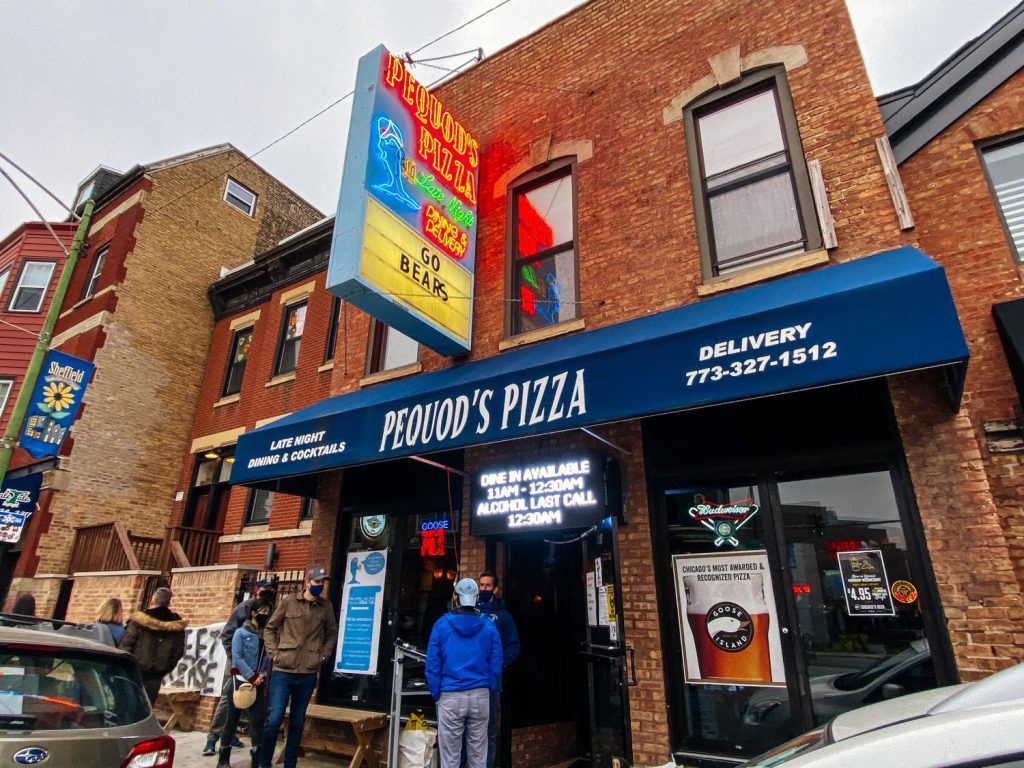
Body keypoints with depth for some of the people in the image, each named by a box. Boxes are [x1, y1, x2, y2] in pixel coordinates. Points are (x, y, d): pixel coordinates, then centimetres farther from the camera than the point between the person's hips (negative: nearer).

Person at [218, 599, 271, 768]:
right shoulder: (241, 633, -5)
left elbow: (269, 658, 4)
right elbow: (237, 658, -11)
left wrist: (262, 675, -11)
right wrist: (252, 677, -15)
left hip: (259, 683, 3)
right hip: (241, 681, -3)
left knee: (258, 719, 1)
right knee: (232, 719, 6)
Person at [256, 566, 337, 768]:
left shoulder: (326, 606, 4)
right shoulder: (289, 602, -1)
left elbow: (332, 634, 14)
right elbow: (270, 628, 8)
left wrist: (323, 654, 2)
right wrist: (273, 652, -2)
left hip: (308, 674, 2)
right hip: (282, 670, -2)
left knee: (297, 723, 11)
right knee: (273, 720, -3)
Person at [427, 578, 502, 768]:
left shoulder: (442, 624, -5)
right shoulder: (489, 626, -1)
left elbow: (433, 665, -3)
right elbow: (496, 665, 1)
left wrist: (436, 694, 6)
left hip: (450, 697, -2)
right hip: (480, 696, 2)